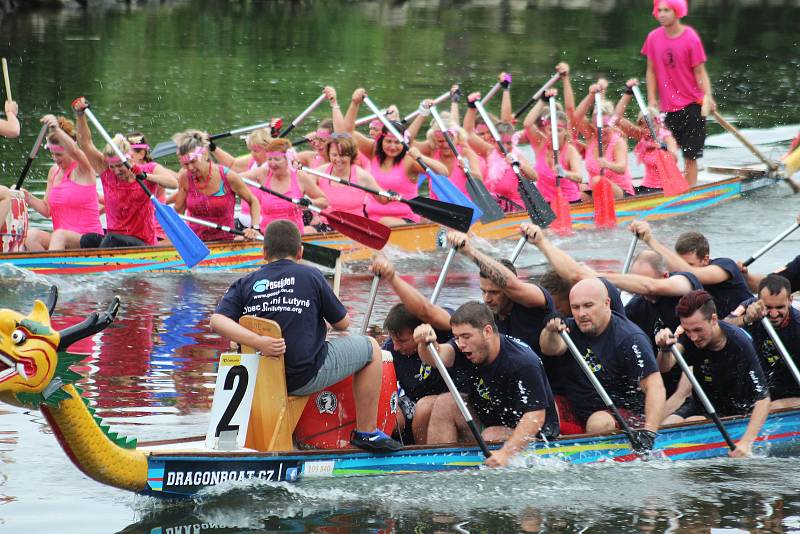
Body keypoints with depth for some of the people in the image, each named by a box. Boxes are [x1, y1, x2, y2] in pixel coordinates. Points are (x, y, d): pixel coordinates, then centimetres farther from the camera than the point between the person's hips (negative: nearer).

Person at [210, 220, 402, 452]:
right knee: (370, 348, 17)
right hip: (305, 376, -5)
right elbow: (342, 323, 7)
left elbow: (217, 320, -13)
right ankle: (366, 432, 18)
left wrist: (257, 341, -23)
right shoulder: (310, 276, -3)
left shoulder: (245, 284, 4)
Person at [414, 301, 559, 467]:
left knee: (490, 437, -33)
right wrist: (426, 343, -53)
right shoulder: (469, 348, -10)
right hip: (491, 421, 7)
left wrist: (505, 453, -43)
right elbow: (439, 356, -28)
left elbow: (536, 416, -34)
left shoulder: (524, 363, -30)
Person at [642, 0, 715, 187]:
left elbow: (700, 72, -8)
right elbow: (651, 71, 7)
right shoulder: (653, 38, 1)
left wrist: (708, 98, -20)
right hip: (667, 108, 4)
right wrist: (652, 100, -1)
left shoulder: (690, 38, -10)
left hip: (691, 106, -4)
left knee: (690, 156, -1)